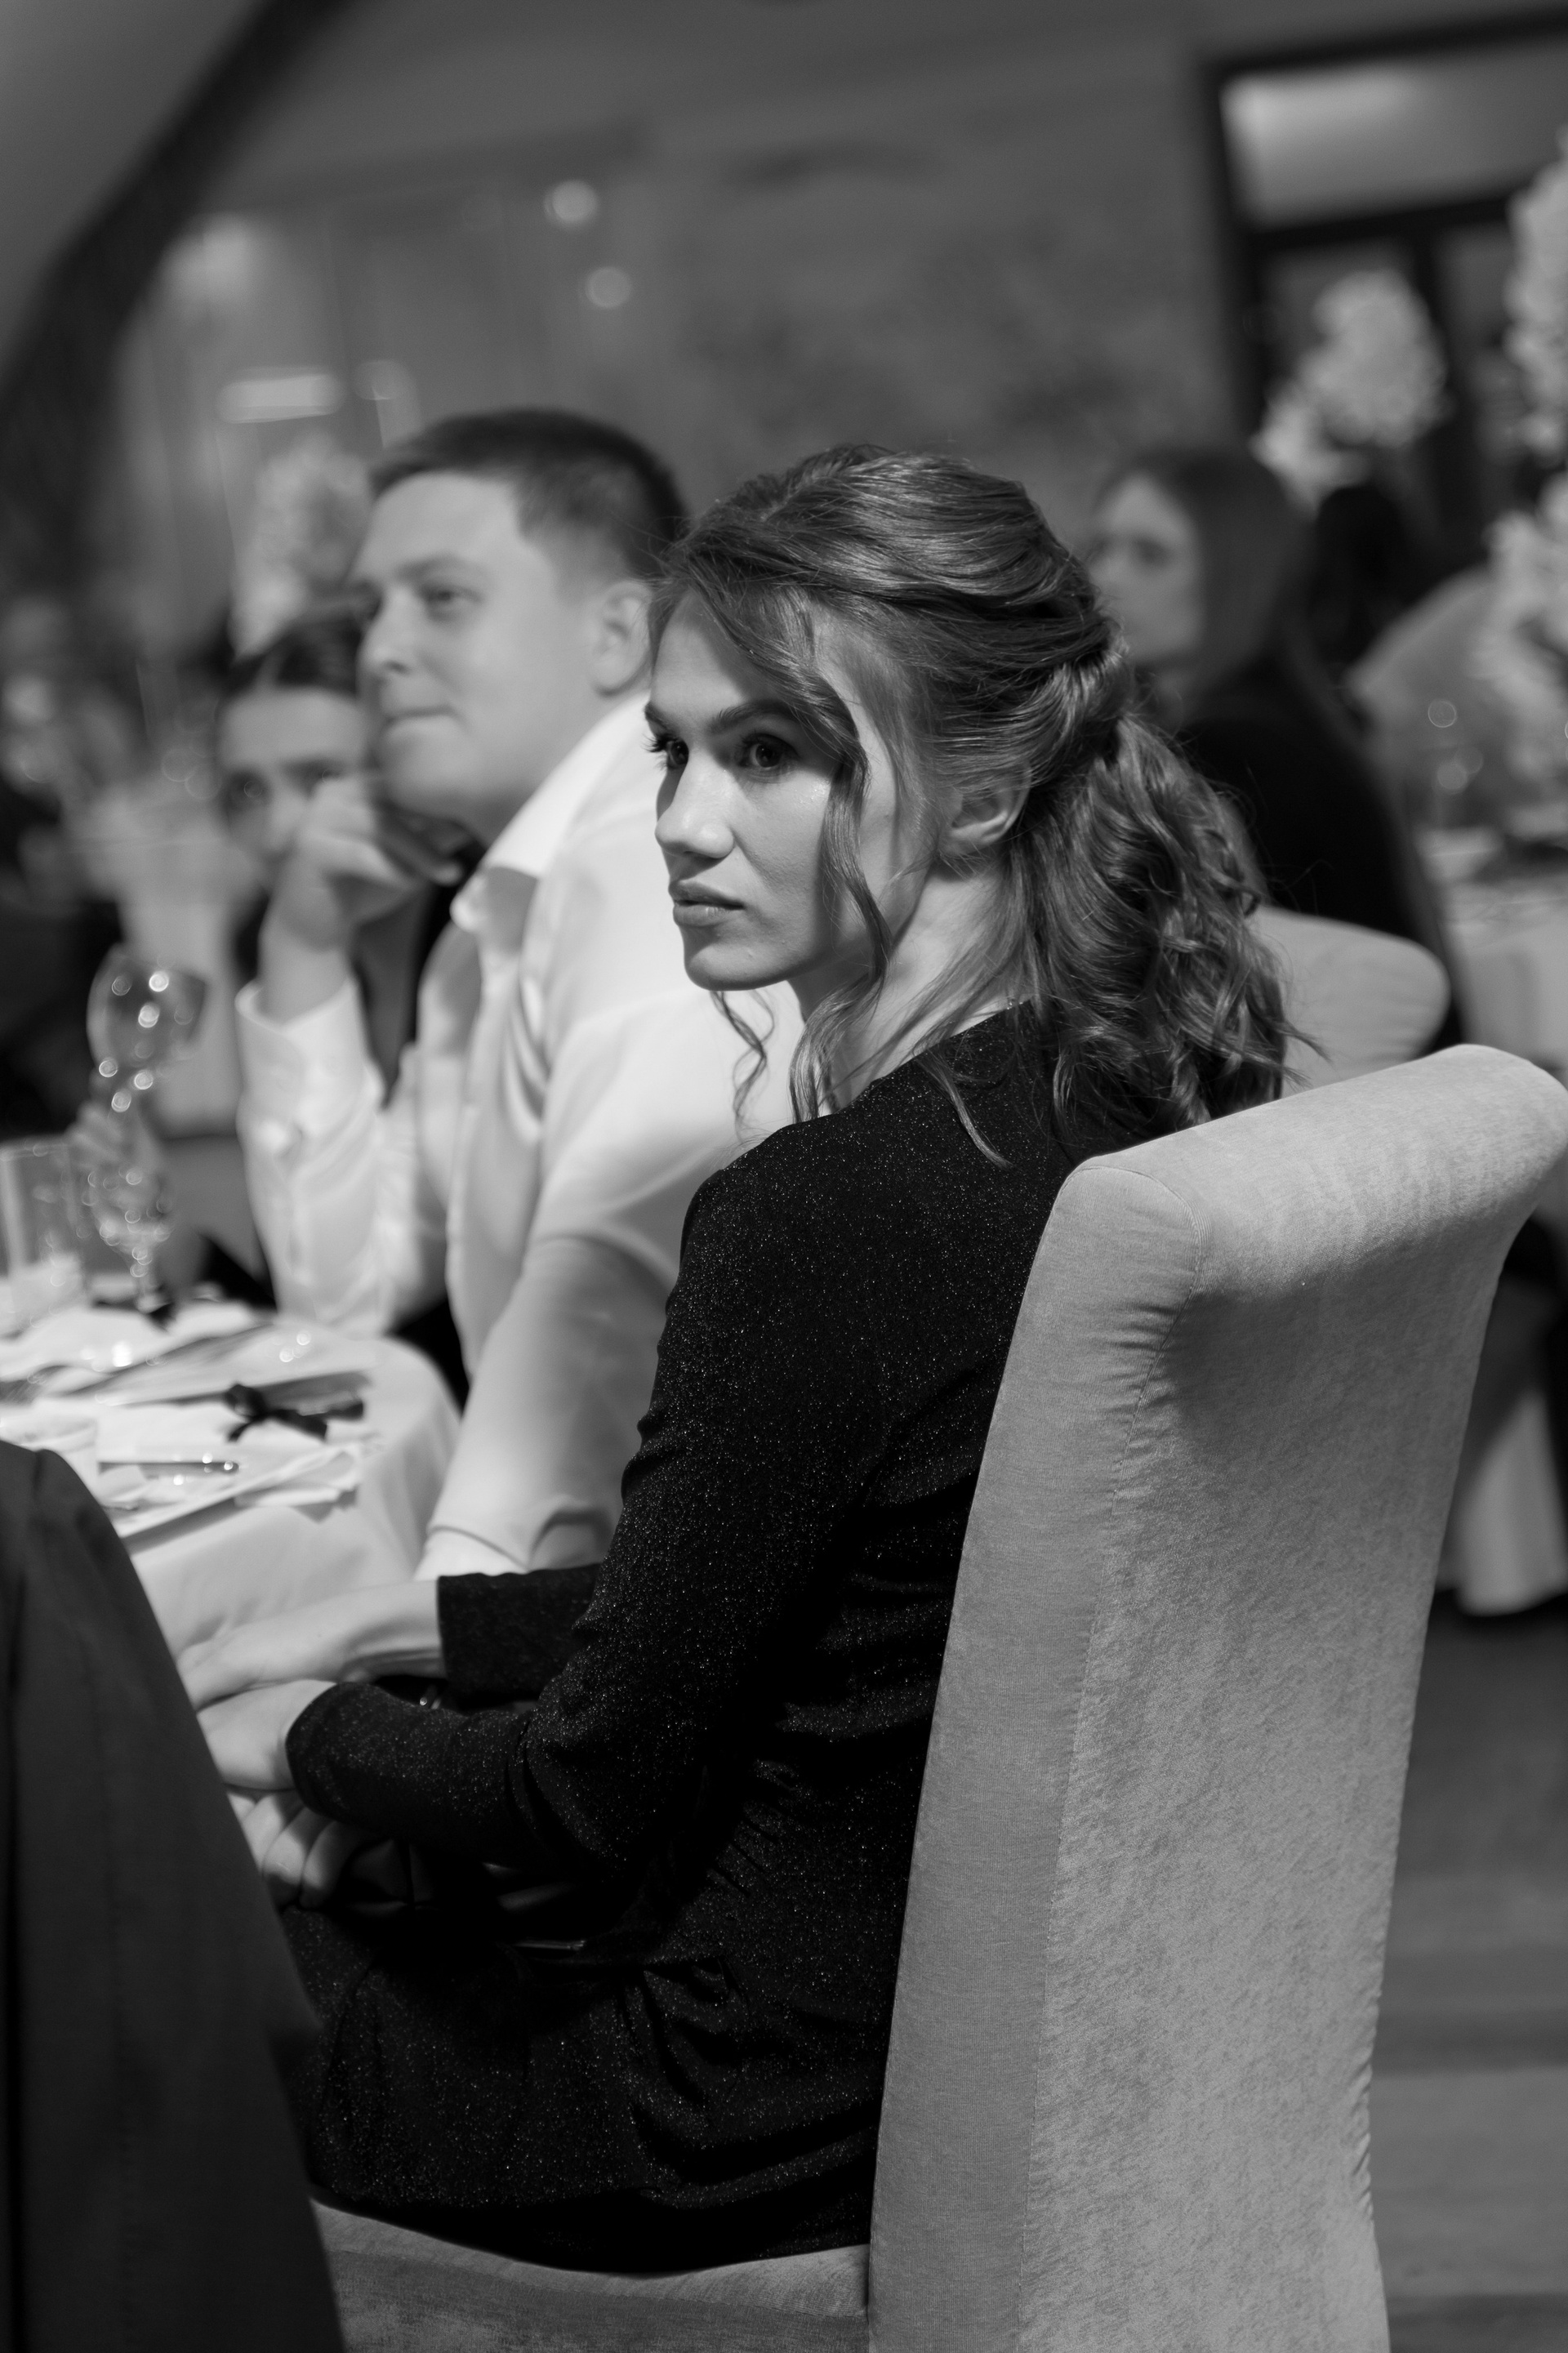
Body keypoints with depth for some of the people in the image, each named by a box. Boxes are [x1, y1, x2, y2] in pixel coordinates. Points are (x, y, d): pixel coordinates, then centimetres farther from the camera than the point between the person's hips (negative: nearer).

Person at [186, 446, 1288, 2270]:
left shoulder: (832, 1214, -30)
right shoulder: (1124, 1098, -3)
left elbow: (593, 1795, -19)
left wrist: (316, 1738, 0)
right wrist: (392, 1630, 10)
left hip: (773, 2112, -8)